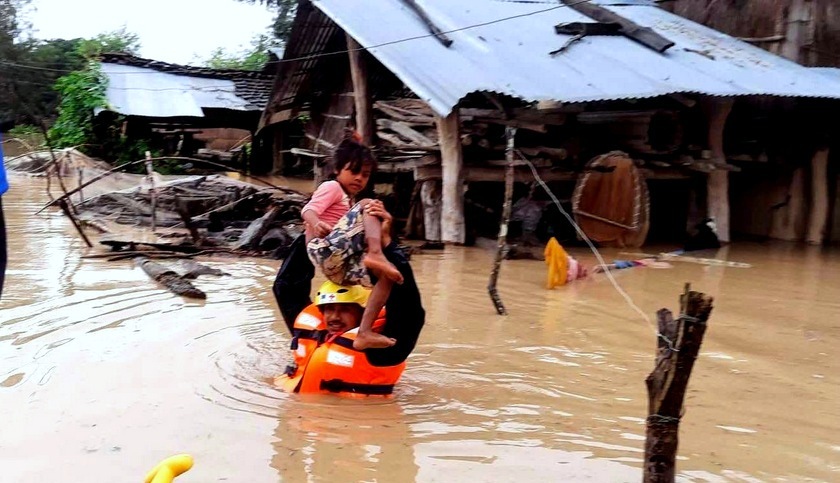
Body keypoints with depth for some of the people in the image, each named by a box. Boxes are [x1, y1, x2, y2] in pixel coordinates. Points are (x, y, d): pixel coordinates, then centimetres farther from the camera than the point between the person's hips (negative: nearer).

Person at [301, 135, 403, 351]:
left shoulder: (347, 202, 35)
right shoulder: (332, 187, 8)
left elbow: (359, 240, 26)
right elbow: (308, 211, -10)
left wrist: (383, 230, 10)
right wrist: (316, 225, -34)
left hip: (340, 266, 8)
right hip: (326, 250, -8)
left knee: (387, 274, -4)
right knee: (369, 204, -14)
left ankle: (365, 333, -14)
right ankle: (376, 255, -38)